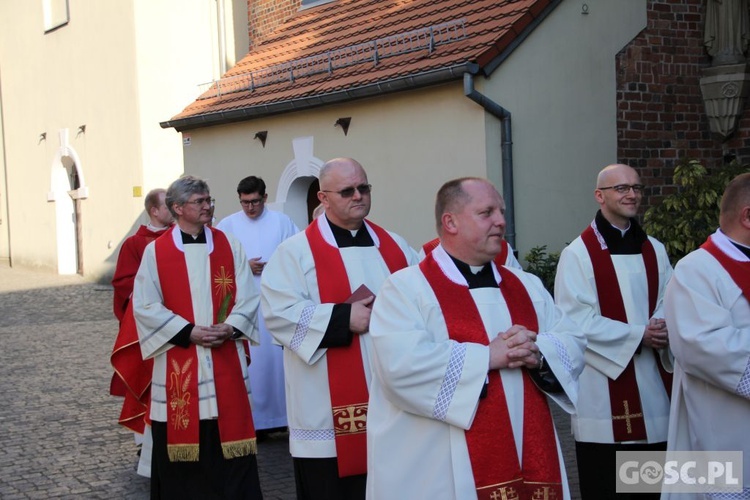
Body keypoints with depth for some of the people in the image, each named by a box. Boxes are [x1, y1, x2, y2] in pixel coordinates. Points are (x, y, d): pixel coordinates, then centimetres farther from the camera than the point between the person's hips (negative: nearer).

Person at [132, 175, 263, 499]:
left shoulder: (229, 246, 6)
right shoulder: (156, 251, 0)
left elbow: (248, 297, 4)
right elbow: (145, 307, -5)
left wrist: (230, 328, -14)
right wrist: (189, 332, -14)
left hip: (225, 359, 1)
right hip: (177, 362, -1)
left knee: (227, 437, 2)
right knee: (180, 445, 5)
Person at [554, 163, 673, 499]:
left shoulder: (654, 251, 11)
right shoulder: (578, 254, -6)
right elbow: (575, 320, -13)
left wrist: (662, 329, -14)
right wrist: (637, 335, -16)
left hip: (652, 382, 5)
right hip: (602, 386, -5)